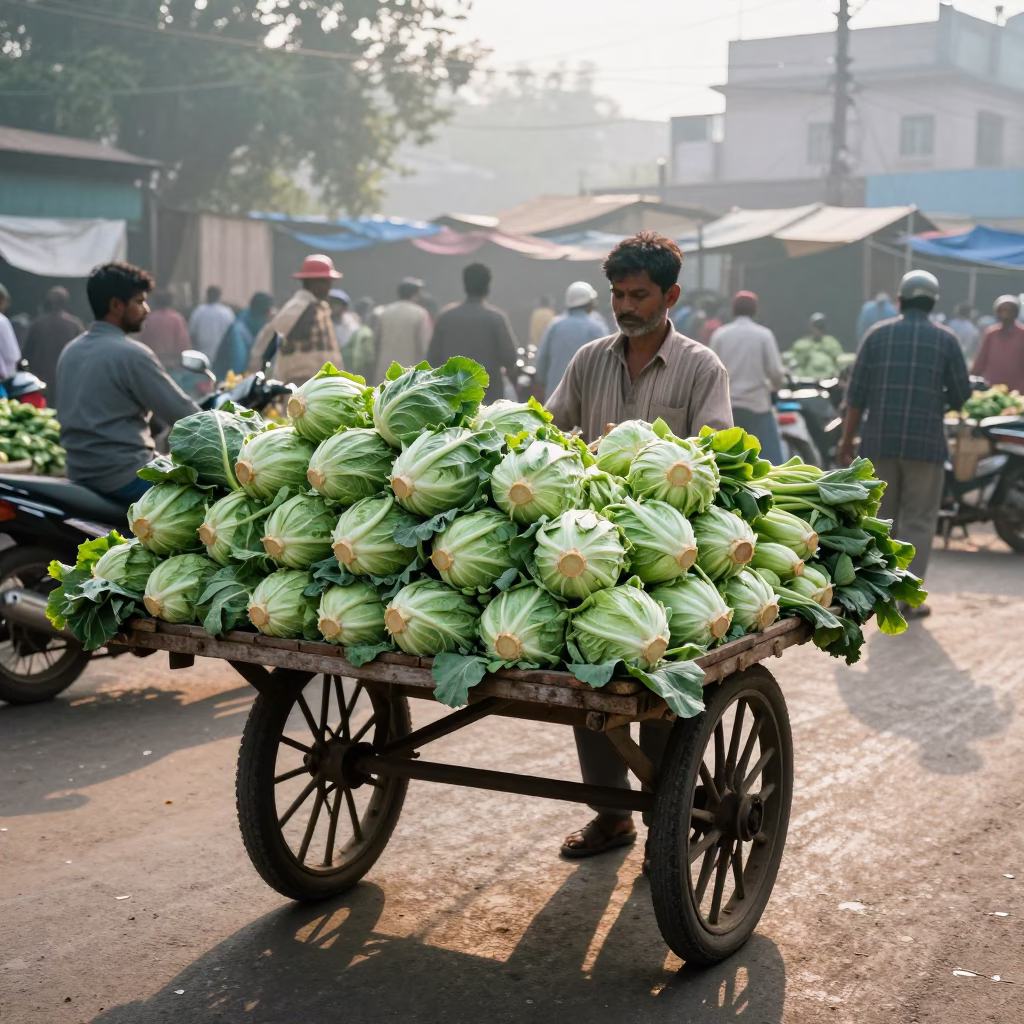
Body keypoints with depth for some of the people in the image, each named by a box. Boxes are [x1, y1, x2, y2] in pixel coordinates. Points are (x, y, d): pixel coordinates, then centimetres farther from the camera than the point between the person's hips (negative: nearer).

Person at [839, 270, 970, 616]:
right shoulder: (946, 339, 1)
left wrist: (848, 439, 7)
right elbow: (961, 394, 3)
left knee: (882, 517, 12)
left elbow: (856, 393, 2)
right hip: (925, 443, -2)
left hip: (879, 441, 2)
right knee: (918, 520, 4)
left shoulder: (878, 334, 4)